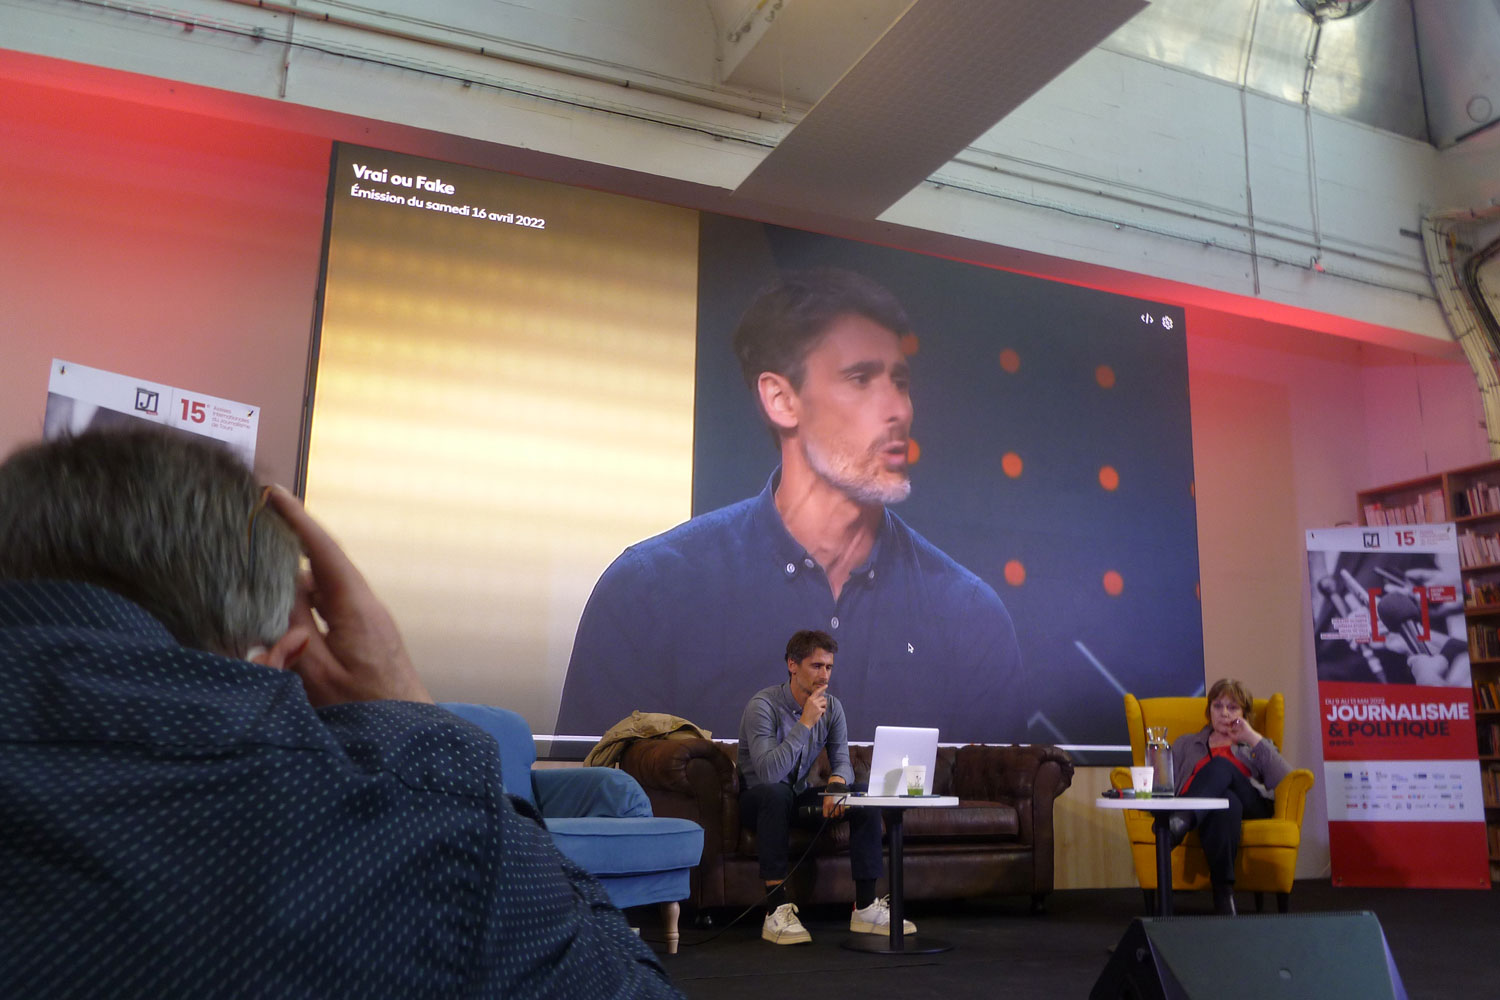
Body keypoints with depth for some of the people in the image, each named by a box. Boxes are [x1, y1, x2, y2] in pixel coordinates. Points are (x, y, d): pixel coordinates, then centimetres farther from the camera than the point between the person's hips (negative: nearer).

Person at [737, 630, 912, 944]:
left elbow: (842, 761, -2)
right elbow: (768, 772, -32)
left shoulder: (832, 708, -1)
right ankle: (776, 910, -37)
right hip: (757, 800, -6)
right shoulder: (763, 705, -22)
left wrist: (837, 781, -27)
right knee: (776, 793, -40)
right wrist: (805, 723, -34)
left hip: (800, 798, 6)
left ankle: (865, 906, -14)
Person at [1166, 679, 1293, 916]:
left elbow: (1285, 780, 8)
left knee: (1221, 765, -31)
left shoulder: (1257, 746, 31)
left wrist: (1254, 738, 4)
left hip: (1250, 809, 0)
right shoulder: (1186, 744, 32)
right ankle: (1224, 892, -50)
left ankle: (1179, 824, -55)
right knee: (1226, 802, -38)